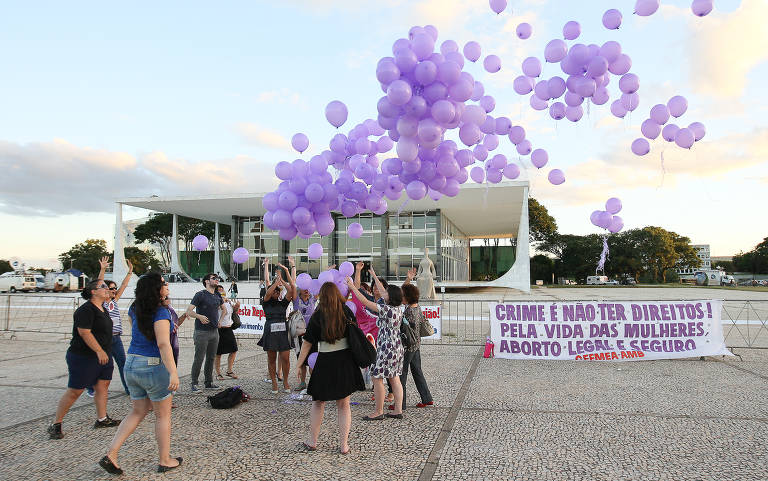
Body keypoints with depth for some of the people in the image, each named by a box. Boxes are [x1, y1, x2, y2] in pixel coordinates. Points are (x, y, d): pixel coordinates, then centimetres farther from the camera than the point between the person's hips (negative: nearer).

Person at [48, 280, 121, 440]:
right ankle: (55, 425, 12)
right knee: (75, 391, -2)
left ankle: (102, 419, 16)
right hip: (83, 357, -9)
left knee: (103, 385, 7)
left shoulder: (102, 309, 12)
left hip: (102, 355, 9)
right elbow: (84, 333, -23)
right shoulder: (85, 310, -17)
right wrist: (100, 351, -23)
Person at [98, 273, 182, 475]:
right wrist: (173, 372, -33)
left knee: (137, 412, 20)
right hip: (154, 367, -7)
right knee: (163, 415, 8)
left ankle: (111, 454, 13)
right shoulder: (161, 313, -19)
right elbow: (163, 344, -29)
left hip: (131, 365, 7)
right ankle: (164, 461, 19)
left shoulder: (135, 309, 5)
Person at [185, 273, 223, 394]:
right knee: (199, 359, -5)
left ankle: (209, 382, 21)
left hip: (214, 331, 6)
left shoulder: (218, 296, 12)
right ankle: (194, 384, 5)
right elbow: (188, 311, -13)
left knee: (211, 358, 11)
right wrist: (199, 316, -30)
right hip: (202, 332, -6)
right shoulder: (200, 295, -7)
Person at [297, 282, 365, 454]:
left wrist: (298, 365, 0)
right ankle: (344, 445, 13)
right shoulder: (346, 312, -2)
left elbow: (307, 344, -6)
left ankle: (312, 442, 24)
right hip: (346, 361, 2)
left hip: (325, 362, -2)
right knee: (343, 405, 10)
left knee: (318, 403, 16)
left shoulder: (317, 317, -9)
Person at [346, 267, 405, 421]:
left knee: (377, 378, 2)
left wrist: (352, 287, -11)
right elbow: (383, 292, 17)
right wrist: (374, 276, 25)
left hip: (386, 349, -9)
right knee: (394, 379, 13)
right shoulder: (398, 308, 4)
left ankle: (379, 412, 10)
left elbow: (365, 302, -18)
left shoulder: (387, 310, -20)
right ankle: (398, 410, 18)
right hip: (397, 347, 9)